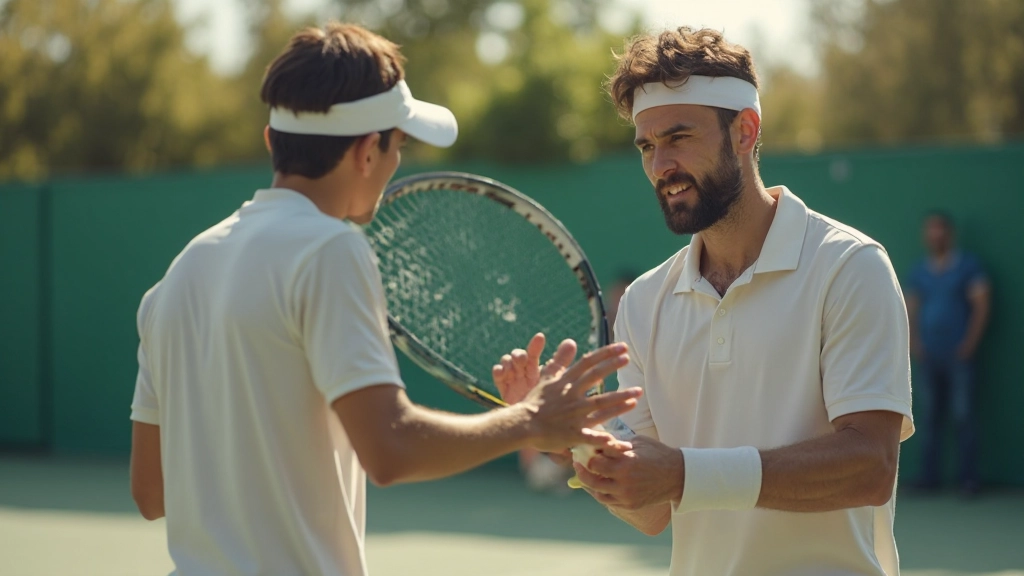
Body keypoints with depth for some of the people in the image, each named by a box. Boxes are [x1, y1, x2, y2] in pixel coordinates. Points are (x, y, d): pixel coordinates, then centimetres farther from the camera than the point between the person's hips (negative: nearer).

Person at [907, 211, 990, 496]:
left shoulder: (968, 264, 0)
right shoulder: (920, 270, 13)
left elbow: (981, 305, -3)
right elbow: (912, 309, 14)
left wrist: (969, 343, -10)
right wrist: (915, 341, 0)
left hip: (957, 354, -4)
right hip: (929, 355, 4)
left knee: (963, 415, -6)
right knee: (931, 416, 6)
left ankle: (969, 478, -5)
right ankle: (931, 475, 10)